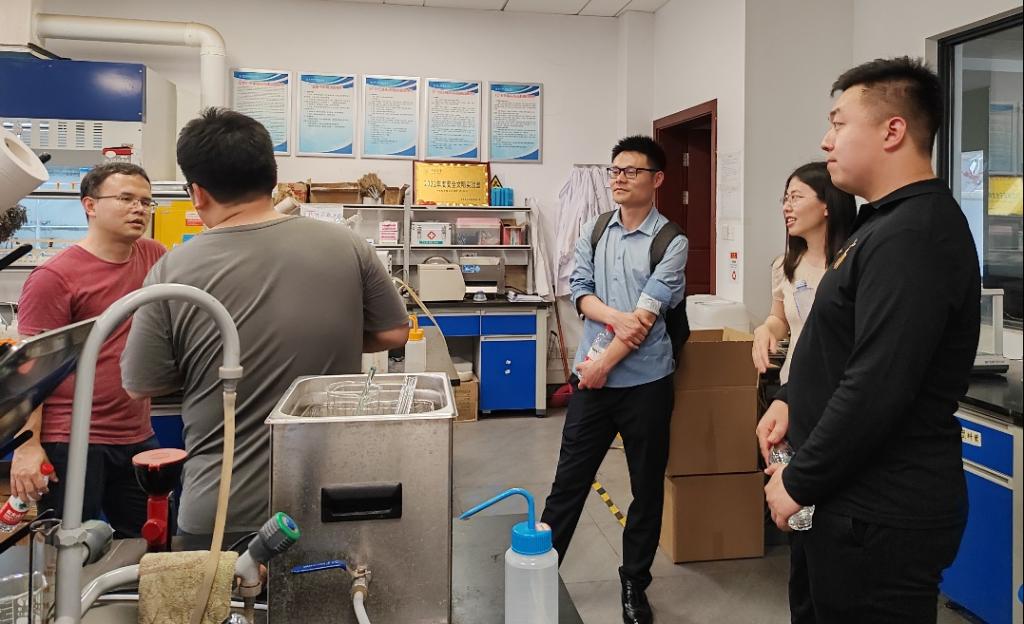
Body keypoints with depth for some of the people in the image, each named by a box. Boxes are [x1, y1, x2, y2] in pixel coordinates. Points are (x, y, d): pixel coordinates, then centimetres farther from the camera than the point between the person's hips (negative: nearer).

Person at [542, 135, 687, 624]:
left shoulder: (671, 243, -6)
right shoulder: (594, 232, 8)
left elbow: (649, 313, -13)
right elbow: (580, 290, -1)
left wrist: (605, 362, -14)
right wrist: (617, 318, -19)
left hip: (645, 381, -3)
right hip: (593, 378, 3)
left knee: (647, 487, 10)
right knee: (569, 479, 9)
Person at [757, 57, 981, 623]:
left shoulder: (913, 236, -23)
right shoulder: (887, 221, 13)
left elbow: (875, 390, -28)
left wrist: (798, 483, -17)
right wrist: (790, 399, 7)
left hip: (882, 517, -10)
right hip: (851, 498, 10)